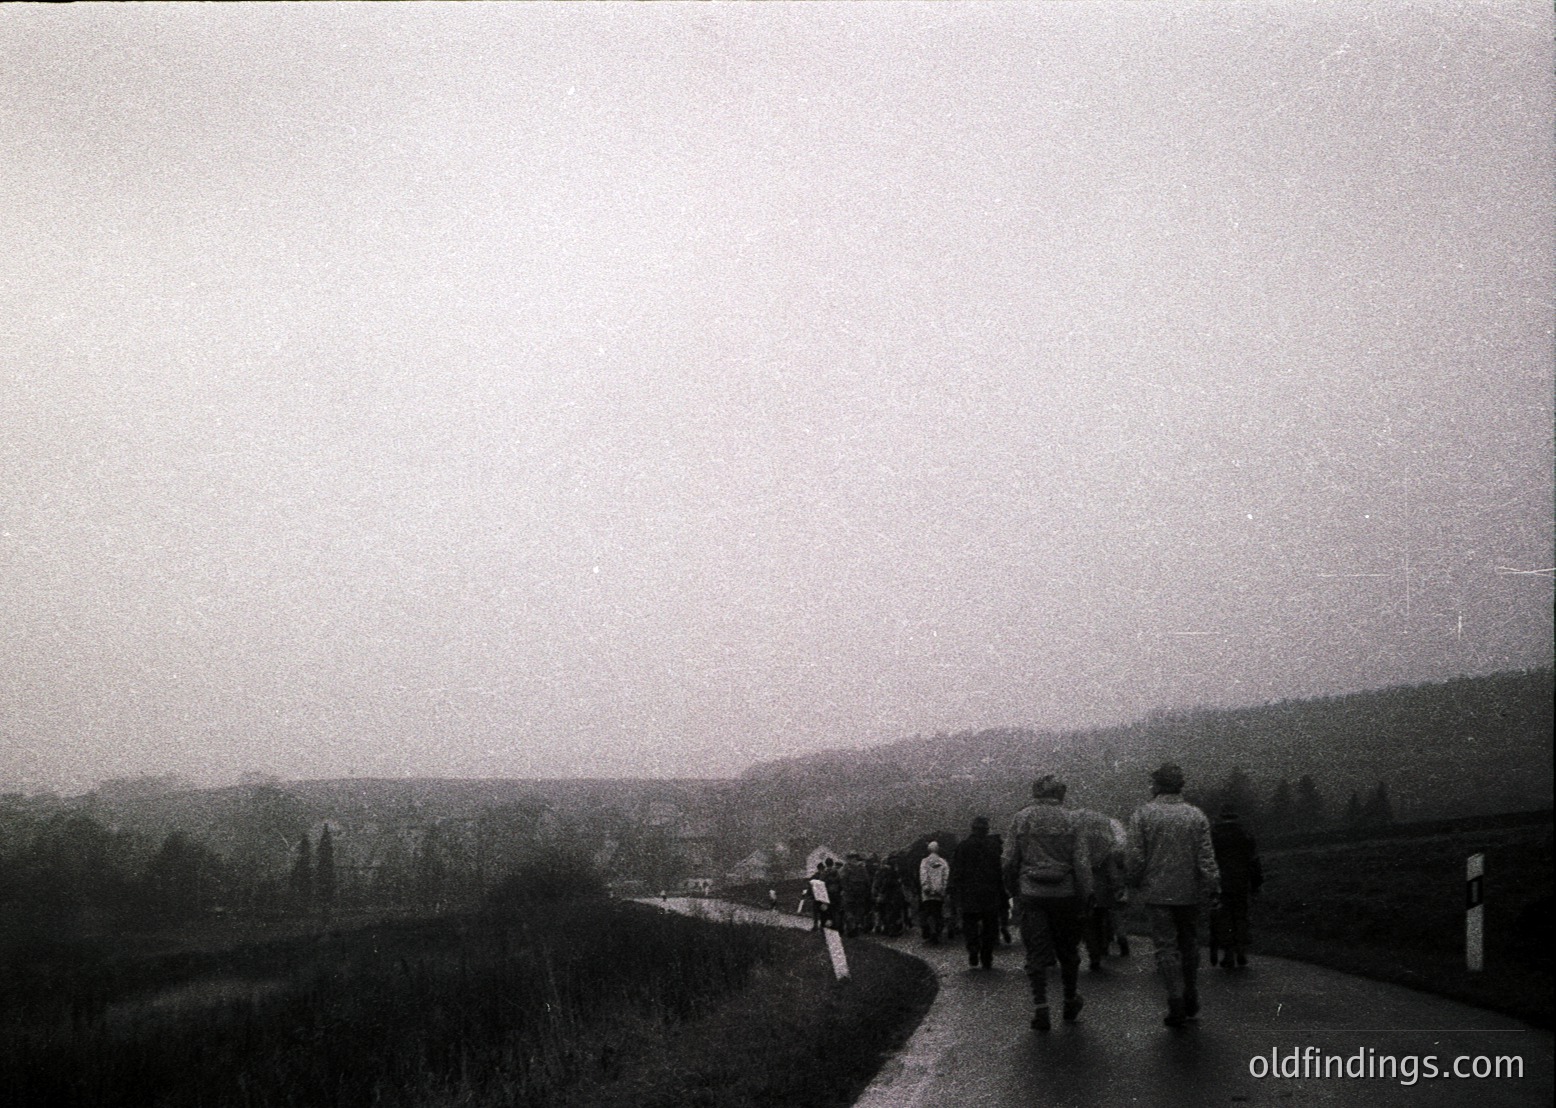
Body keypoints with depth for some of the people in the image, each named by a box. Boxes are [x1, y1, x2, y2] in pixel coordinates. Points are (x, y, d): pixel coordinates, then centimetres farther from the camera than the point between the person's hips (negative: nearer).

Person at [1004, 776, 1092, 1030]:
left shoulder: (1022, 818, -1)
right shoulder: (1070, 821, -2)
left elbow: (1010, 859, -1)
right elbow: (1081, 862, -4)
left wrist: (1012, 887, 12)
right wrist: (1085, 895, 2)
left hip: (1032, 894, 0)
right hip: (1064, 894, 1)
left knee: (1036, 953, 2)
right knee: (1068, 951, 16)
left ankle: (1041, 1008, -6)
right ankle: (1071, 1002, 28)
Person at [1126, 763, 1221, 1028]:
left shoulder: (1142, 814, -4)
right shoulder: (1196, 815, 2)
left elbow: (1137, 857, -7)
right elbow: (1207, 858, -3)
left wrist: (1135, 883, 7)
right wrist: (1212, 888, 0)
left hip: (1157, 893, -2)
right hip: (1189, 892, 2)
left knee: (1166, 947, 0)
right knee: (1189, 945, 15)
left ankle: (1177, 1004, -8)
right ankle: (1191, 1003, 22)